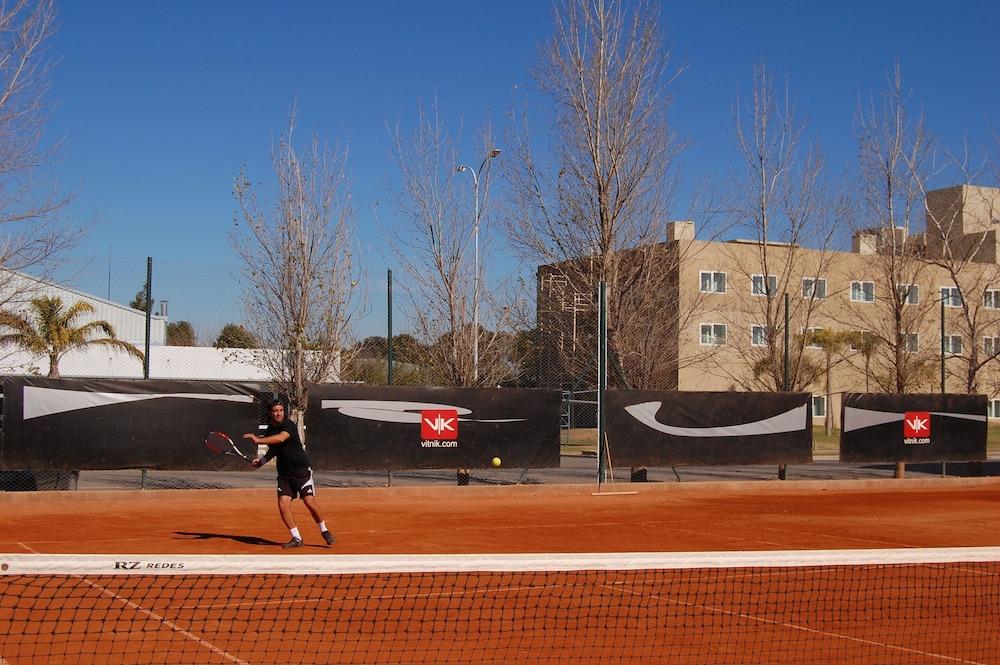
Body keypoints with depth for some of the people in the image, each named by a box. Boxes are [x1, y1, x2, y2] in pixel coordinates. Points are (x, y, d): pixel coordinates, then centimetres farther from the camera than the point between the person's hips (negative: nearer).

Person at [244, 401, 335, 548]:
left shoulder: (289, 425, -13)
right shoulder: (269, 429, 9)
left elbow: (280, 438, -34)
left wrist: (258, 440, -36)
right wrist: (261, 461, 9)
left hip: (301, 469, -6)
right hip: (284, 473, 6)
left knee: (310, 502, -11)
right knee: (283, 504, -9)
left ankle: (324, 531, 13)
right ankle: (296, 538, 1)